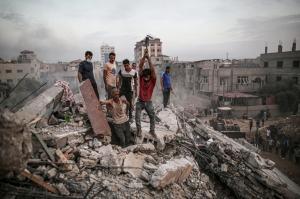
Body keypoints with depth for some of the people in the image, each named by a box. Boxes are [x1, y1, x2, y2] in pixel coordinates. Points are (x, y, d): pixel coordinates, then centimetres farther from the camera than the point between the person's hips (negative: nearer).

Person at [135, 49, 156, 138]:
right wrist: (144, 56, -29)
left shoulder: (153, 80, -14)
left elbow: (153, 70, -29)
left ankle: (152, 130, 18)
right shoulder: (141, 78, -10)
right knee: (137, 116, -6)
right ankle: (139, 130, 11)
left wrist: (148, 58, -33)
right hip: (140, 101, 0)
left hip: (148, 102, 0)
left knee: (152, 116, 2)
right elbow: (140, 67, -19)